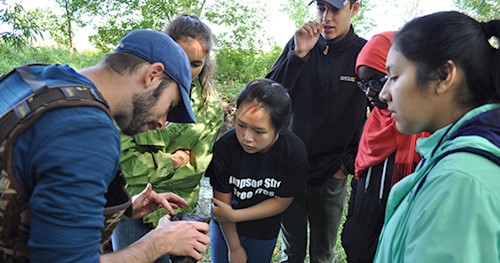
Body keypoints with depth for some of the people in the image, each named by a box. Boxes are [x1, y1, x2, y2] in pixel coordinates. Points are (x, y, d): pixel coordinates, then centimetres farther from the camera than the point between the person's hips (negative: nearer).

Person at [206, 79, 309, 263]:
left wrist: (235, 215, -22)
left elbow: (281, 201, -15)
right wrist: (234, 248, -7)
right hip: (225, 228, 0)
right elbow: (222, 201, -18)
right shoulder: (224, 146, -30)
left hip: (264, 233, 1)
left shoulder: (295, 151, -28)